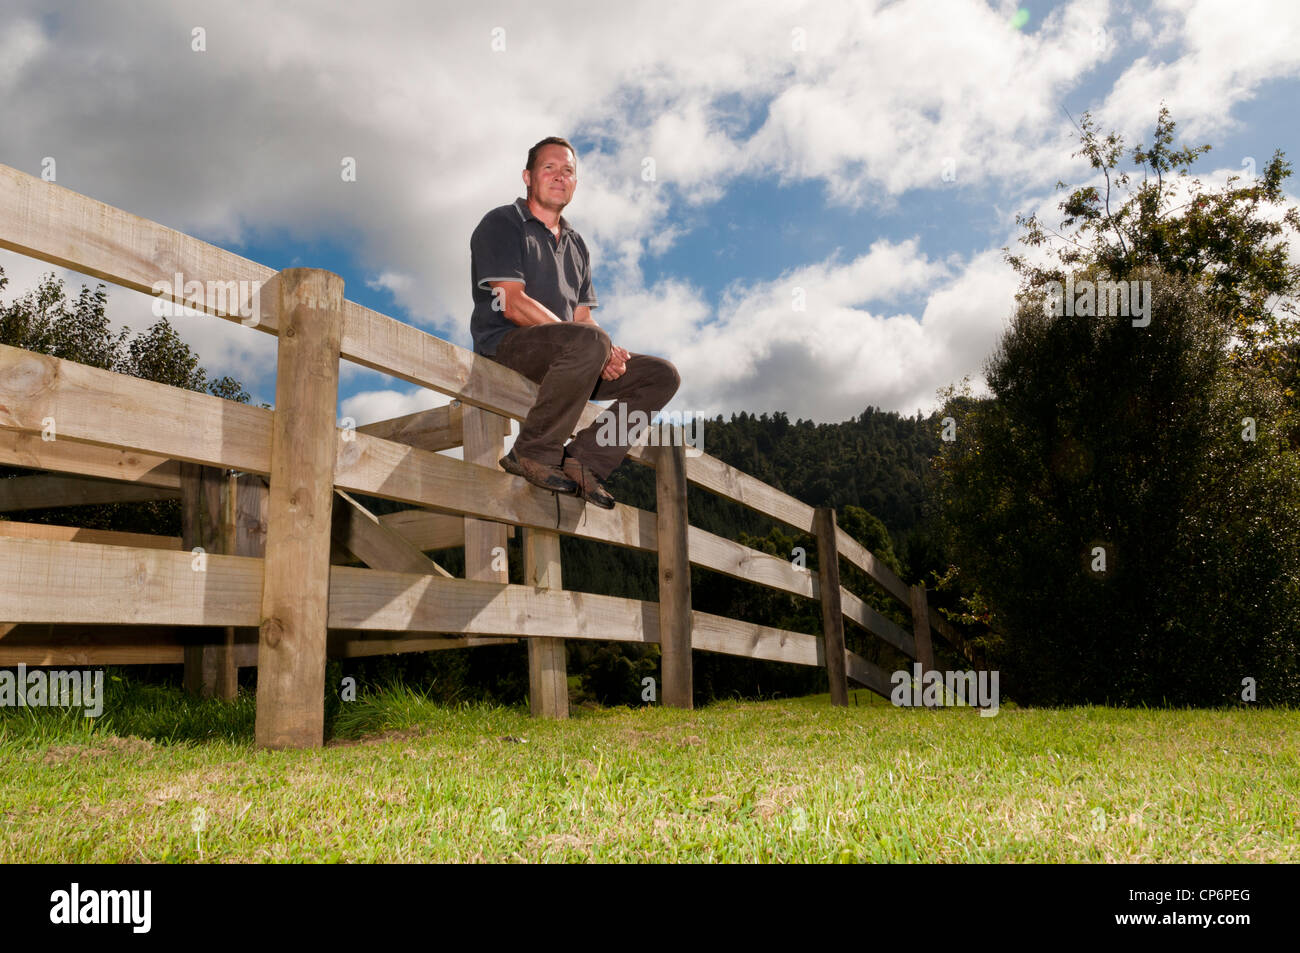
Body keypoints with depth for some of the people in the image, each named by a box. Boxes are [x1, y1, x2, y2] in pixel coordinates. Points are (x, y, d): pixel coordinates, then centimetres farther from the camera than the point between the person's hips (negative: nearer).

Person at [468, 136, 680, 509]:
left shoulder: (576, 244, 23)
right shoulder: (502, 224, 0)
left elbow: (583, 317, 17)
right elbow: (512, 304, -13)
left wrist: (608, 353, -9)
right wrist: (599, 346, -18)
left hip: (563, 355, 8)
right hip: (507, 346, -7)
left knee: (662, 375, -4)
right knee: (588, 341, -37)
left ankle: (584, 461, -14)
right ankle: (532, 453, -24)